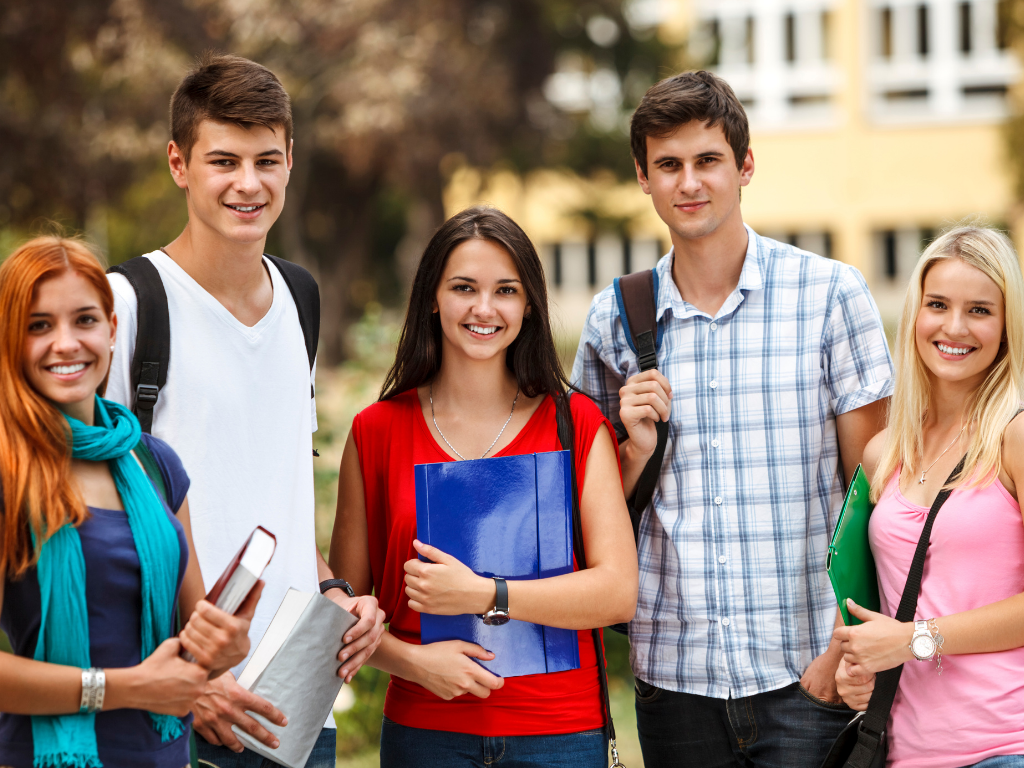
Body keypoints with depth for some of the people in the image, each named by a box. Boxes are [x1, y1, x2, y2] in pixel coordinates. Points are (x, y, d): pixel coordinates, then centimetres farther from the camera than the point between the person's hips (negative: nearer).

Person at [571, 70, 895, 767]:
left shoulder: (830, 294, -1)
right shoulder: (615, 318, 7)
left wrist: (847, 646, -9)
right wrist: (637, 449, -6)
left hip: (805, 679, -2)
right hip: (673, 677, 2)